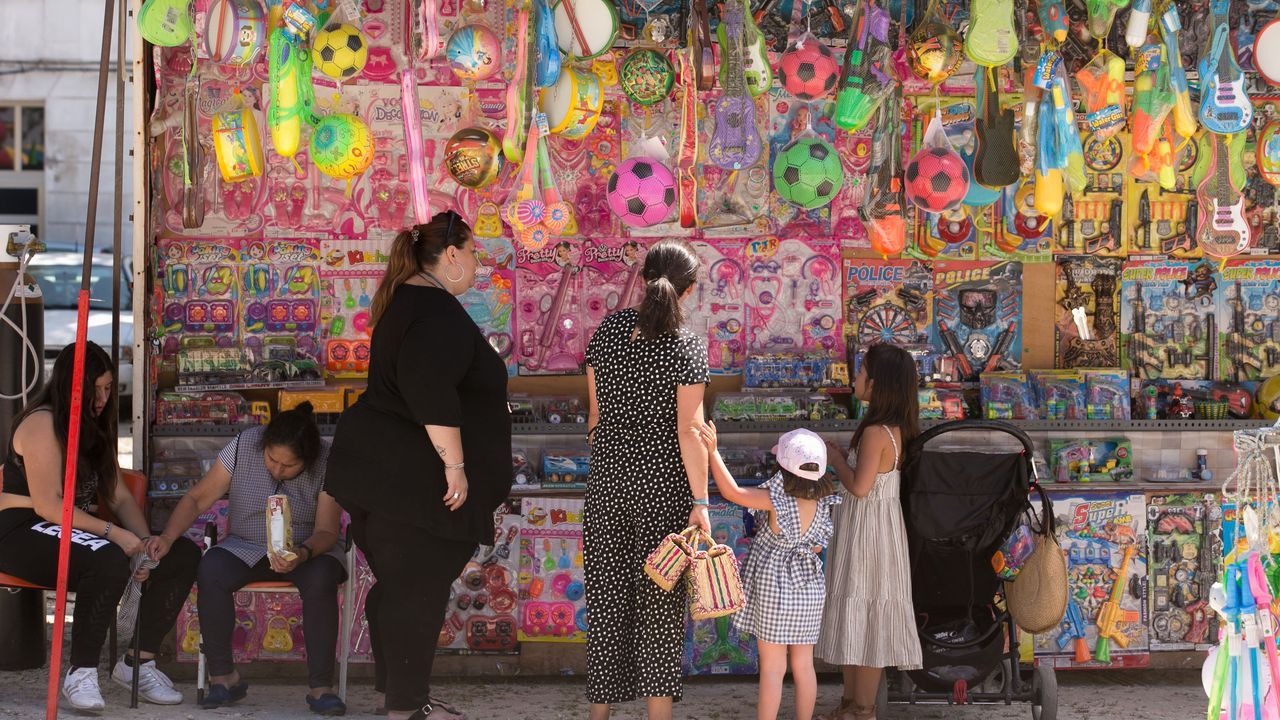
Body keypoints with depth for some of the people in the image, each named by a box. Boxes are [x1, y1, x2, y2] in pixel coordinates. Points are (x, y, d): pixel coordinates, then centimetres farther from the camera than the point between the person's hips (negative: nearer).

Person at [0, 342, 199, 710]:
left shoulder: (95, 428, 16)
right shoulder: (42, 423, -11)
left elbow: (120, 496, 10)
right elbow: (48, 506, -19)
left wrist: (144, 542, -8)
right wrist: (113, 532, -24)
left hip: (78, 531, 9)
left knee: (183, 554, -8)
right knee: (111, 561, -39)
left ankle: (139, 661, -1)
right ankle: (81, 674, -27)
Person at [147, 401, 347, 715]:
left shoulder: (327, 464, -17)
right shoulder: (243, 446, -13)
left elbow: (326, 531, -17)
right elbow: (198, 498, -8)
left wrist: (303, 554, -39)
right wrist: (168, 537, -24)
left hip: (309, 549, -2)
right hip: (245, 548, 2)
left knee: (321, 578, -36)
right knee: (210, 570, -30)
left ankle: (321, 687, -30)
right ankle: (223, 676, -18)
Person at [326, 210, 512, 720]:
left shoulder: (405, 298, 16)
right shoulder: (438, 310, -17)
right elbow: (430, 389, -30)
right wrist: (454, 463, -28)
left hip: (381, 466, 10)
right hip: (412, 478, -10)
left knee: (398, 584, 16)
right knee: (417, 590, -4)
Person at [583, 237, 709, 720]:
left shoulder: (608, 329, 1)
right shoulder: (687, 346, -12)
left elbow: (595, 408, 7)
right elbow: (689, 430, -15)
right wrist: (700, 501, -14)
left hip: (607, 481, 4)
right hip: (662, 485, -4)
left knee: (606, 593, 11)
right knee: (659, 600, 3)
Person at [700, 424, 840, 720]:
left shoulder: (776, 499, -20)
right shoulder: (823, 503, -3)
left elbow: (732, 491, -20)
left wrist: (713, 451, -19)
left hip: (773, 587, -5)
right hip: (810, 587, 5)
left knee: (772, 667, 1)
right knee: (804, 665, 13)